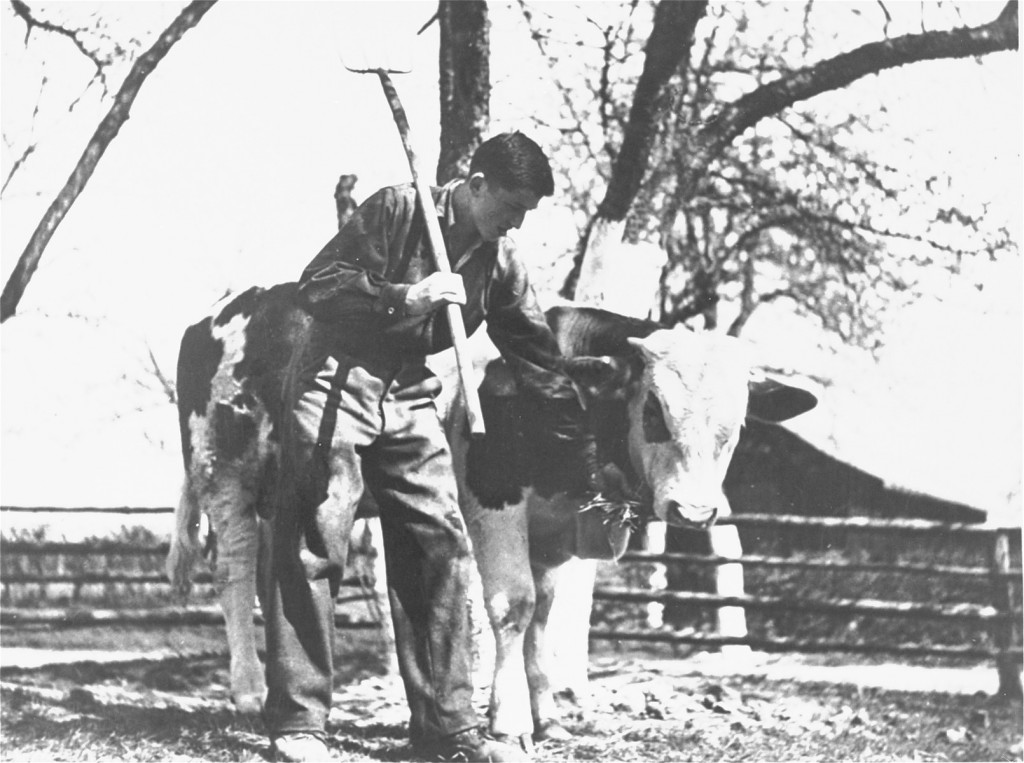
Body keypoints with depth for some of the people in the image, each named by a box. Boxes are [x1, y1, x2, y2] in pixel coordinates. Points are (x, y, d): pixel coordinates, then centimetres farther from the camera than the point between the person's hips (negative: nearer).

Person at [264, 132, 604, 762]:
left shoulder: (500, 263, 6)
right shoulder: (398, 211, -11)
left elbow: (542, 363, 10)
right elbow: (316, 287, -15)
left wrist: (590, 461, 9)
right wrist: (407, 297, -26)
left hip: (409, 398, 6)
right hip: (336, 384, -6)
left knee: (442, 549, -2)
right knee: (314, 548, -11)